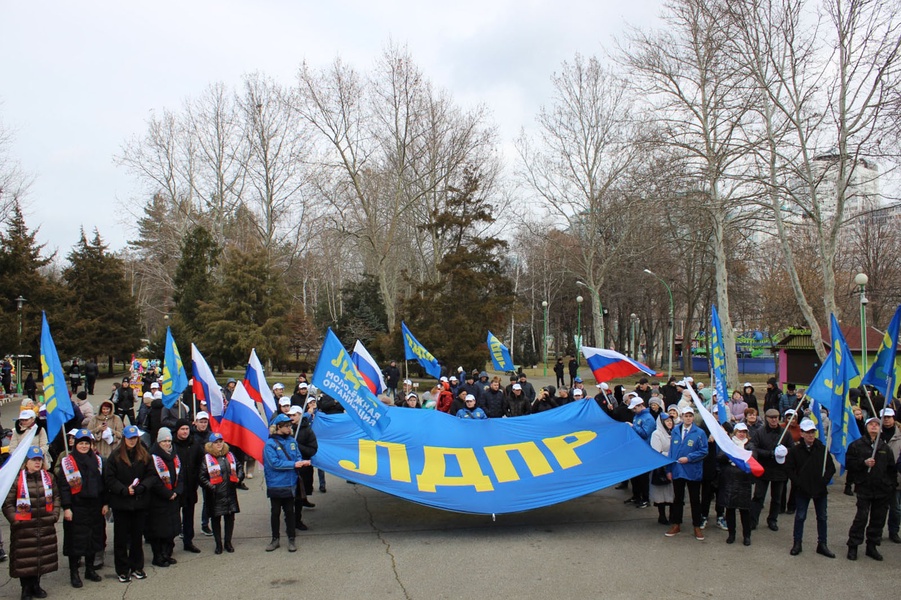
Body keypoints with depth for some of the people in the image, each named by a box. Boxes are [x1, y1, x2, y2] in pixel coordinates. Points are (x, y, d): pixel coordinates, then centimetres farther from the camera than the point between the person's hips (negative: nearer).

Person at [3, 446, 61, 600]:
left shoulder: (48, 477, 6)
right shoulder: (16, 479, -9)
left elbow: (56, 497, 13)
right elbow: (7, 503, -6)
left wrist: (55, 514, 3)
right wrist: (15, 520, -12)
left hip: (46, 527, 4)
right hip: (24, 528, -4)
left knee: (42, 557, 13)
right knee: (24, 559, 2)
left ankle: (36, 585, 30)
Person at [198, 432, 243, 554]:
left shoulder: (230, 456, 10)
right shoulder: (207, 458, -4)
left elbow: (239, 466, 21)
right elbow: (202, 477, -7)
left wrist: (239, 478, 8)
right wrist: (210, 486, -15)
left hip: (230, 493, 4)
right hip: (215, 495, -4)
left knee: (230, 517, 7)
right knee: (216, 519, 5)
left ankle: (228, 542, 21)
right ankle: (218, 544, 16)